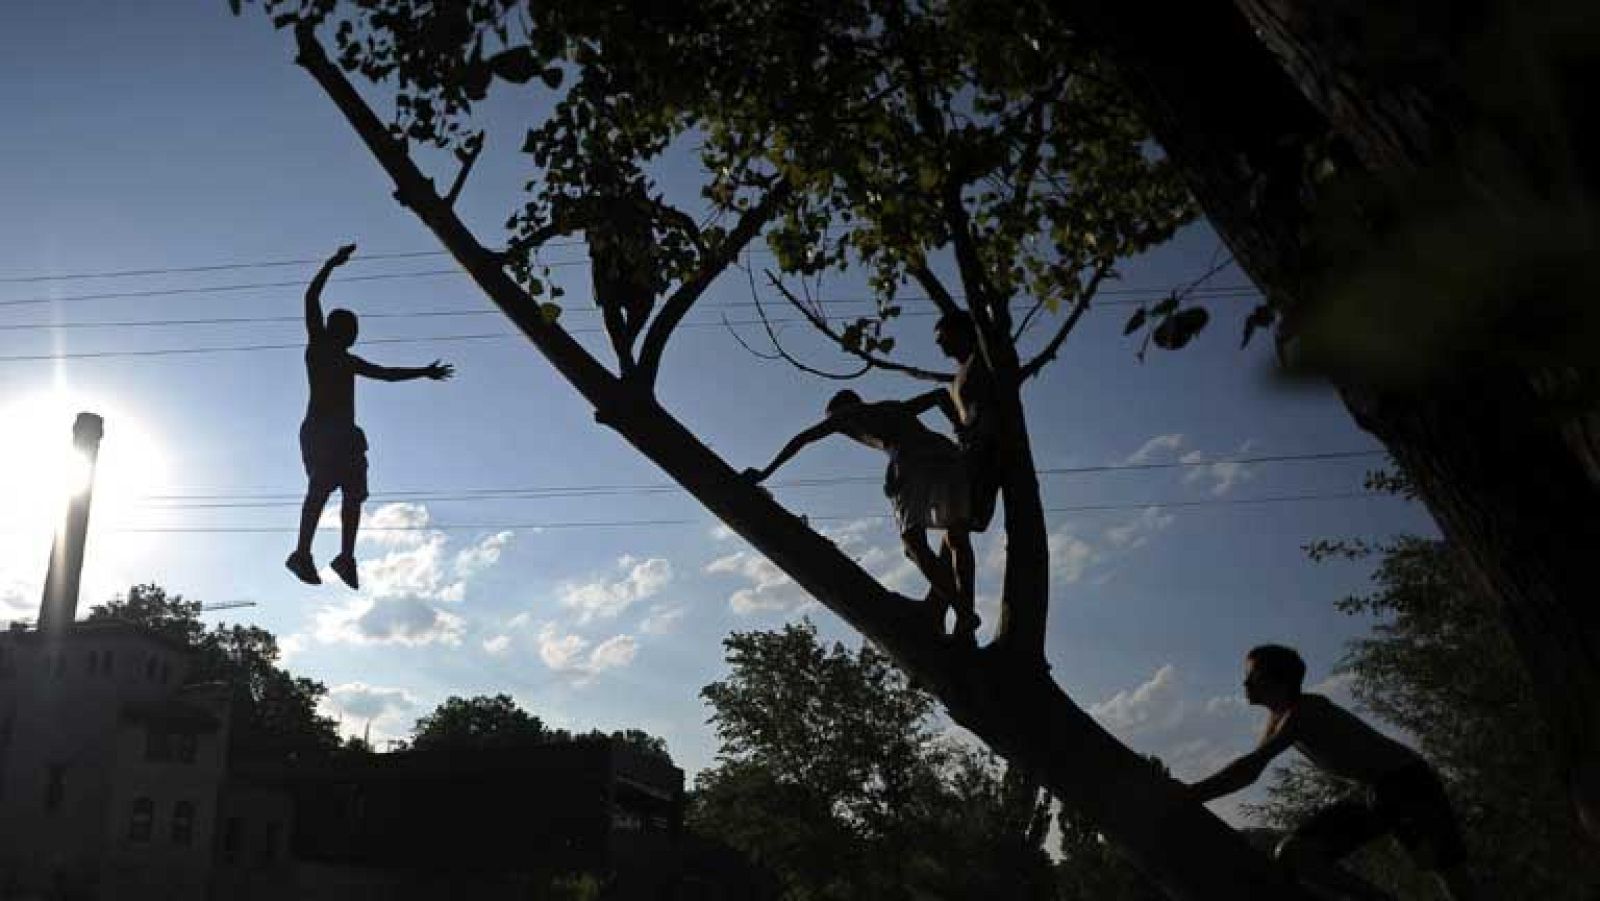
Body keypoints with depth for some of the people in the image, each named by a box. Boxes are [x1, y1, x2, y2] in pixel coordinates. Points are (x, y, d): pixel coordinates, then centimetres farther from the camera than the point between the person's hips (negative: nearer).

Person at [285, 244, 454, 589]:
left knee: (354, 492, -2)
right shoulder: (318, 345, 9)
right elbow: (311, 298, -2)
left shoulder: (348, 361, 28)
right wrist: (332, 264, -5)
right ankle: (302, 553, -31)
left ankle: (346, 556, -5)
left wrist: (424, 372, 41)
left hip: (345, 434, 8)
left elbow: (386, 373, 39)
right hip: (320, 430, -8)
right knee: (321, 486, -23)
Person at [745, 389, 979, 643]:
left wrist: (766, 472, 27)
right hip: (946, 451, 4)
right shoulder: (898, 408, 41)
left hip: (912, 460, -4)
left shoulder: (846, 413, 29)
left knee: (913, 542, 4)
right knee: (957, 538, 12)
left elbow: (802, 438, 25)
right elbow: (942, 393, 43)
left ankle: (963, 612, -15)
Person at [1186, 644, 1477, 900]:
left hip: (1409, 782, -8)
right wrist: (1188, 797, 1)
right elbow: (1249, 771, 11)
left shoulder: (1306, 710, -23)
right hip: (1371, 795, 8)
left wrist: (1189, 795, -34)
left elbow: (1251, 764, -32)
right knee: (1291, 855, -10)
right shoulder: (1277, 718, 4)